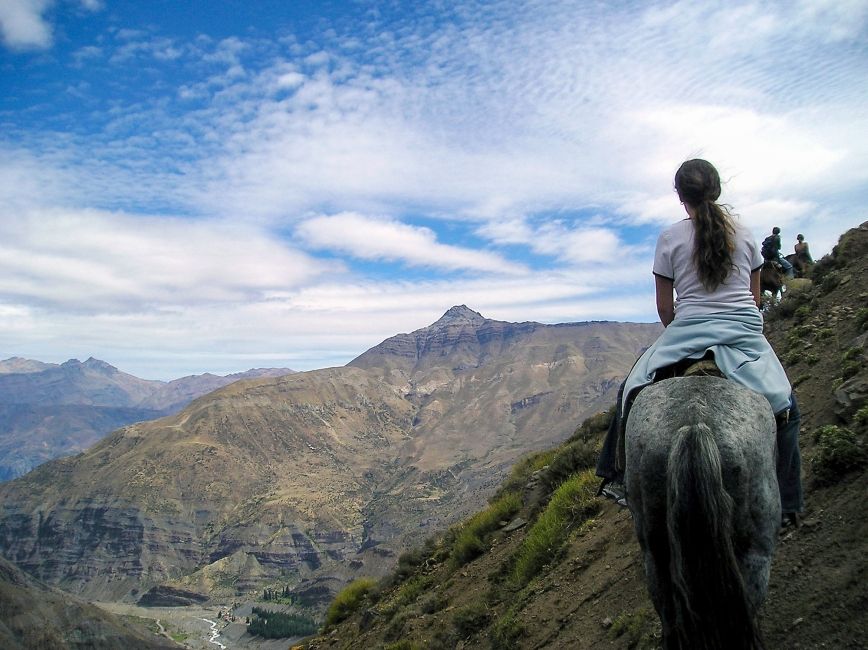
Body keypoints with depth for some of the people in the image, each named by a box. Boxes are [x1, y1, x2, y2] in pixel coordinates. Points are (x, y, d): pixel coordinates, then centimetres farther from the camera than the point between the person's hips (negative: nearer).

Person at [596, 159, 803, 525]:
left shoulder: (670, 238, -1)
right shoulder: (744, 234, 7)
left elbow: (664, 308, 2)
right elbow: (755, 299, 13)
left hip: (687, 331, -2)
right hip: (747, 333, 2)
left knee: (632, 390, 15)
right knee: (784, 406, 19)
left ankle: (619, 478, 15)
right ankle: (785, 501, 16)